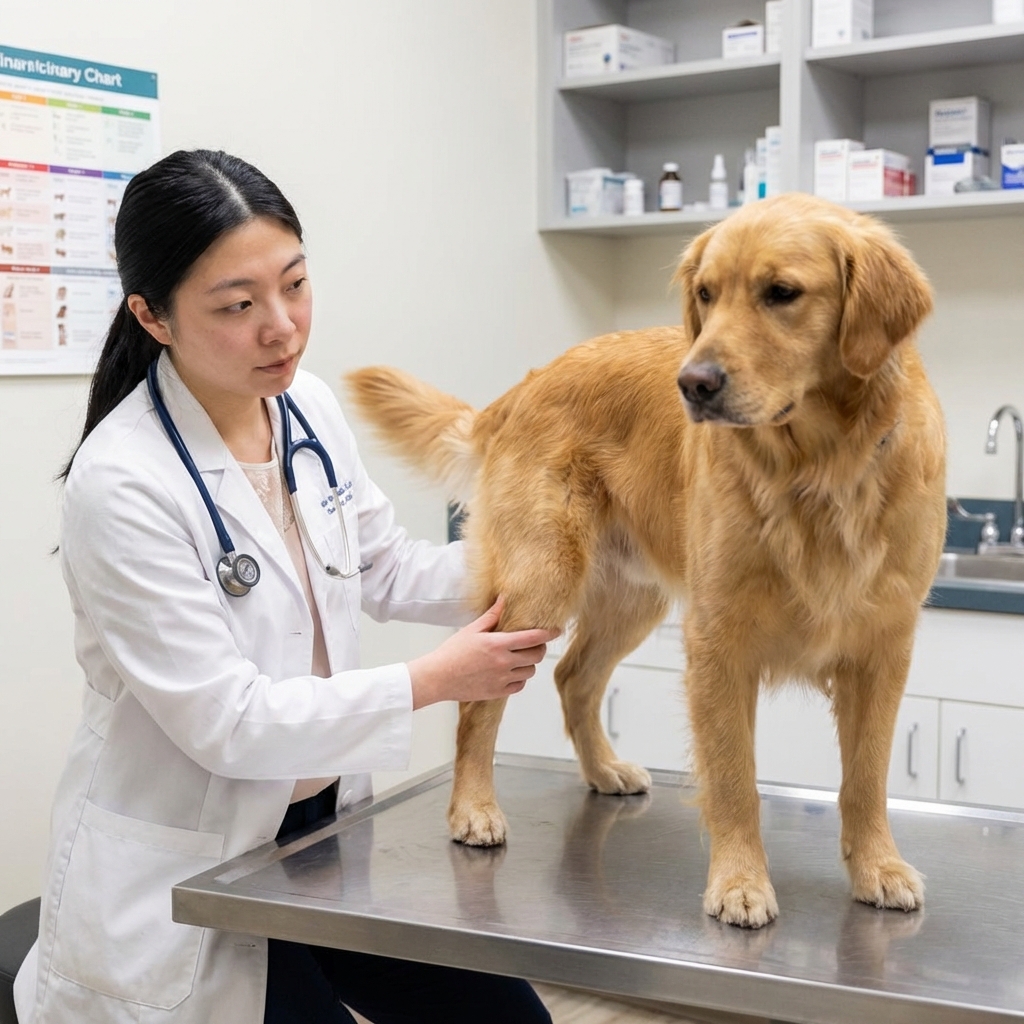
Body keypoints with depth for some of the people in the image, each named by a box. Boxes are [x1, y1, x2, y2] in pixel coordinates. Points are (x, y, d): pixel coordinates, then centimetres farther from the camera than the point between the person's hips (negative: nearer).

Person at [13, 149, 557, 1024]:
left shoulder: (309, 407, -3)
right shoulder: (121, 482, -24)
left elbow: (384, 569, 10)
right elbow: (223, 720, -22)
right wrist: (434, 681, -18)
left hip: (323, 826, 7)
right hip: (180, 876, -6)